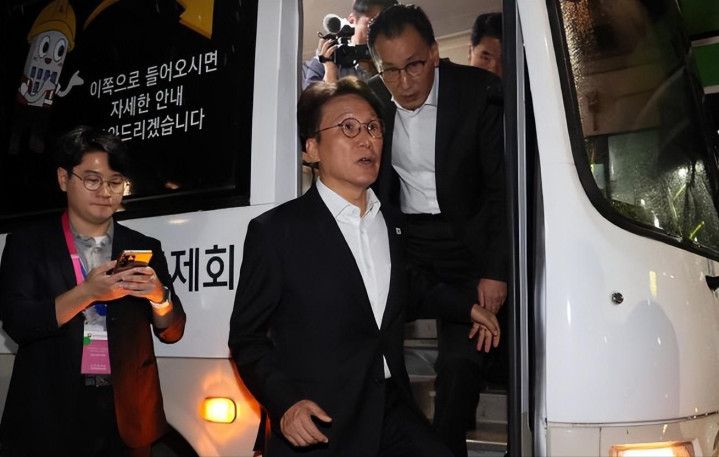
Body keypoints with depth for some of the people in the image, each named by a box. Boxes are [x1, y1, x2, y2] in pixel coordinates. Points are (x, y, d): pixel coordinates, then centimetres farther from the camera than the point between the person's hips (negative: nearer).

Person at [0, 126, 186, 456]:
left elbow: (172, 331, 6)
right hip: (49, 416, -2)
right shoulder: (27, 244, 1)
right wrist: (86, 292, -21)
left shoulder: (144, 248, 6)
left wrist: (158, 295, -14)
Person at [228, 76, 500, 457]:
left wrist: (466, 306, 21)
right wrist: (284, 404, -18)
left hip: (393, 414, 5)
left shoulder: (393, 224, 10)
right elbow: (247, 336, -5)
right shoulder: (276, 230, -8)